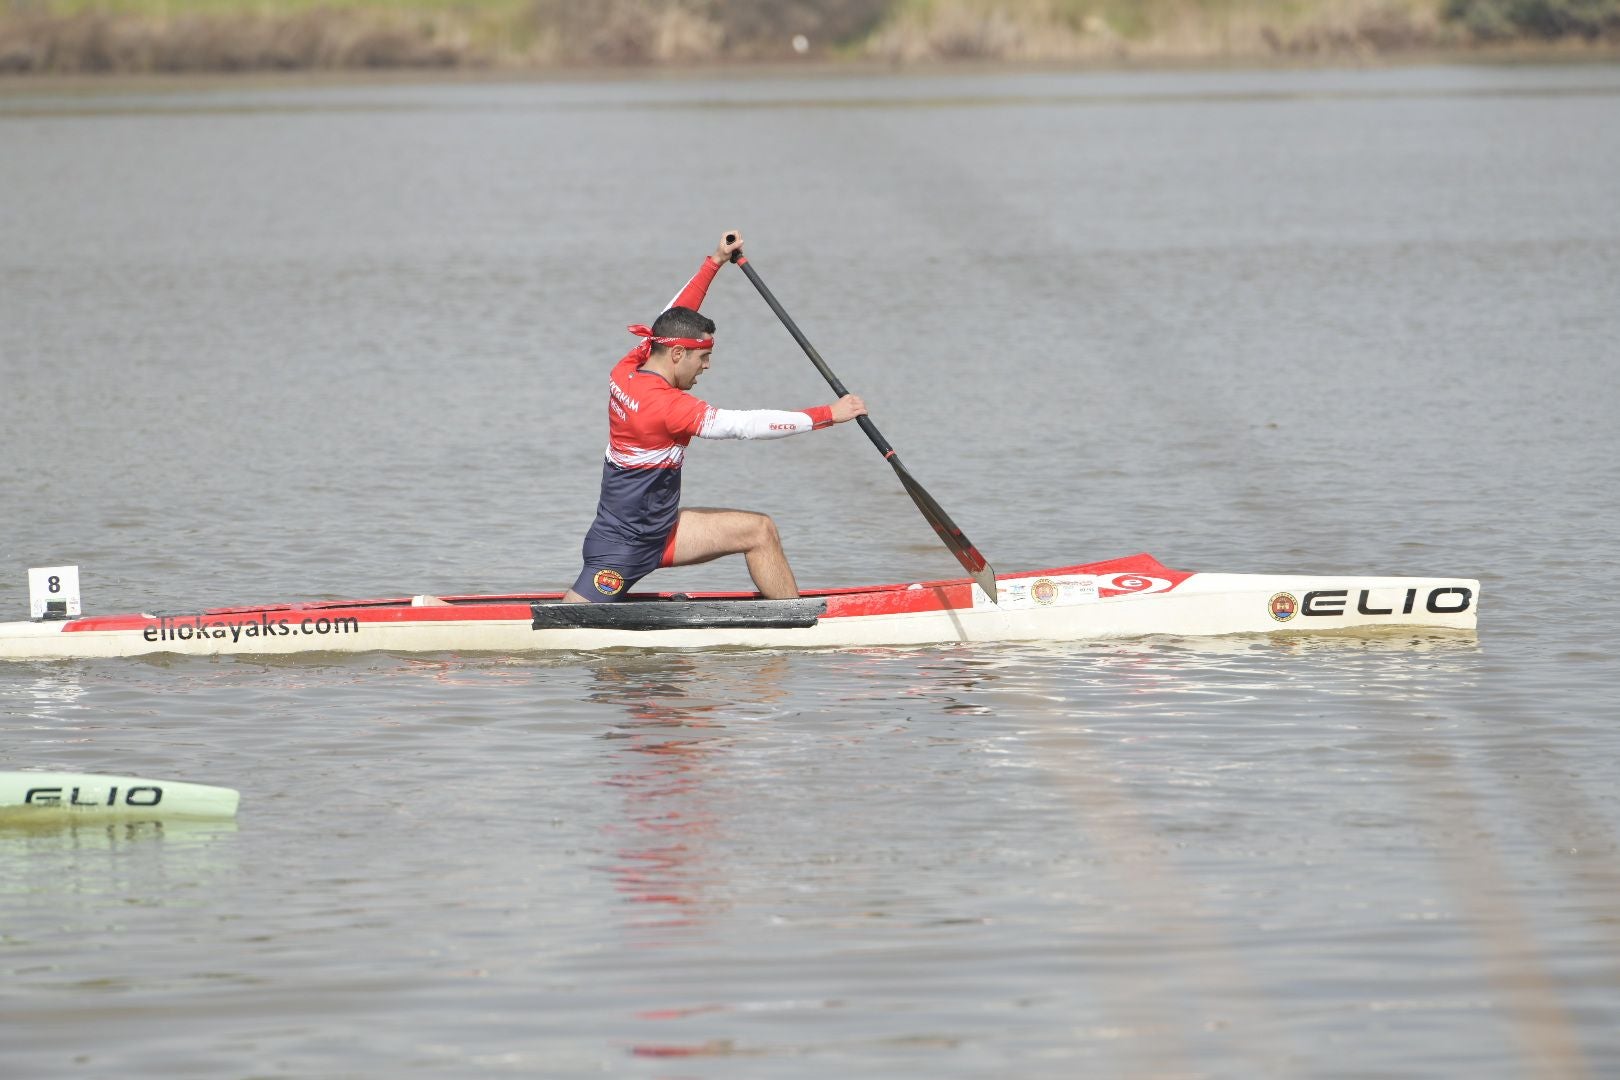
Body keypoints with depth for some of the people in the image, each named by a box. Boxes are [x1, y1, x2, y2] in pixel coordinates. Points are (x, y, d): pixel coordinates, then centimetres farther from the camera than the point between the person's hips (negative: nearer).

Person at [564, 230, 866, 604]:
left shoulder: (626, 371, -2)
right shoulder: (665, 405, -25)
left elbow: (673, 319, 15)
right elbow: (745, 425, -25)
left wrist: (715, 262, 19)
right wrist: (828, 414, -20)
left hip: (658, 528, 10)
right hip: (623, 547, -10)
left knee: (760, 531, 6)